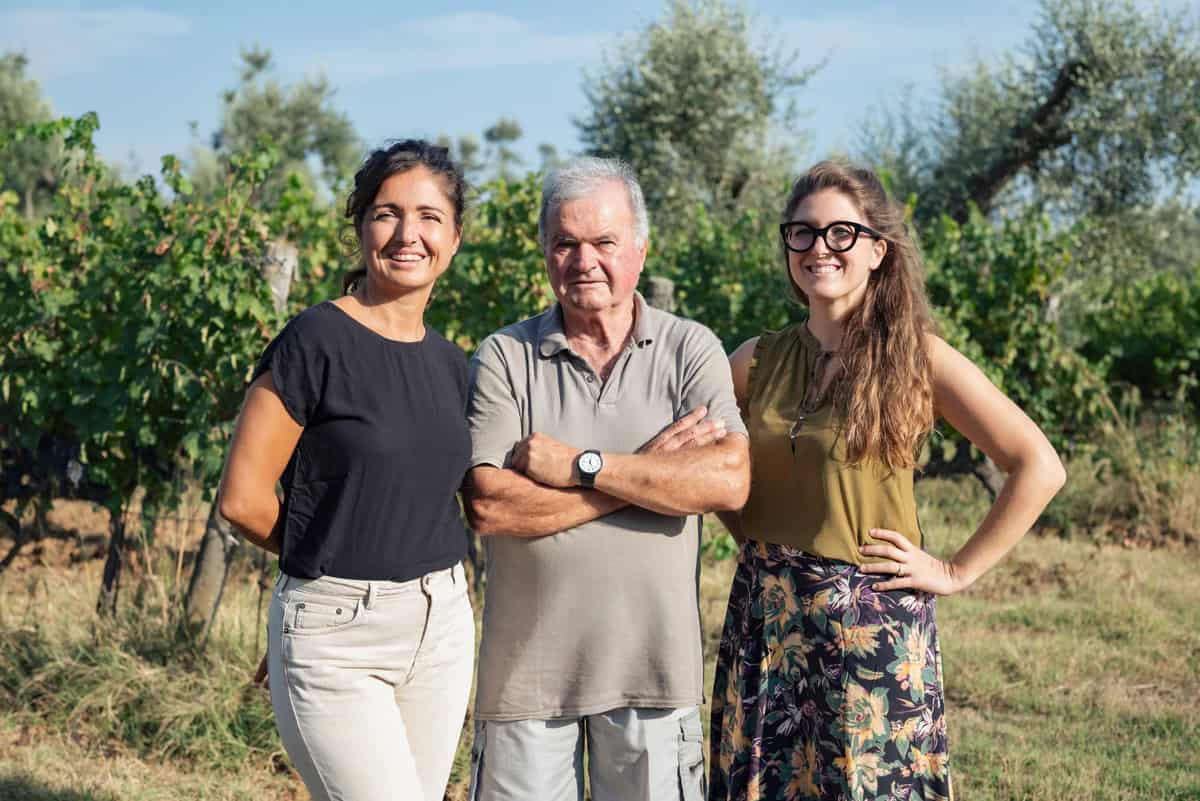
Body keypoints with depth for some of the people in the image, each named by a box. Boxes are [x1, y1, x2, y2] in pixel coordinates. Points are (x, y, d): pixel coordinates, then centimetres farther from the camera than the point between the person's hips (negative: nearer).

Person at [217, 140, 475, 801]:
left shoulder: (450, 364, 9)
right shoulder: (316, 342, -12)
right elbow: (243, 500, -11)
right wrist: (326, 556, 3)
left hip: (441, 627, 7)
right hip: (335, 638, -6)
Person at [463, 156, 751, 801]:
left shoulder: (691, 350, 2)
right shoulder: (505, 357, -1)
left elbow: (729, 481, -13)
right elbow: (489, 506, -14)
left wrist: (580, 464, -15)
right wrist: (649, 470, -13)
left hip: (652, 667, 0)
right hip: (527, 667, 0)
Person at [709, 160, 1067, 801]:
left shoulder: (918, 358, -8)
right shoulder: (758, 361, 3)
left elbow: (1039, 467, -11)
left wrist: (957, 571, -10)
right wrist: (747, 532, 7)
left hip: (872, 623, -4)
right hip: (764, 615, 4)